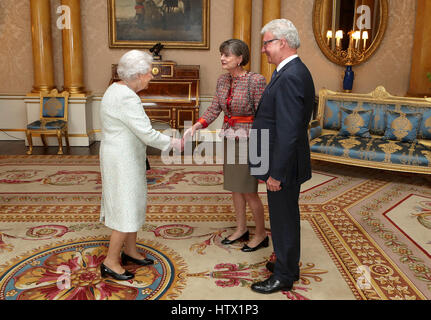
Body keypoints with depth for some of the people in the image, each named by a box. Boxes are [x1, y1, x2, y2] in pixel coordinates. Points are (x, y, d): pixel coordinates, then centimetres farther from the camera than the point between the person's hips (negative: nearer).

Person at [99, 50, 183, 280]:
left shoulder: (117, 89, 9)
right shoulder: (127, 98, -23)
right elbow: (147, 134, -25)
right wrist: (175, 143, -12)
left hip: (124, 157, 10)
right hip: (122, 161, -10)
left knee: (133, 205, 18)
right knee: (126, 211, -1)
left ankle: (130, 252, 32)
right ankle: (110, 262, 12)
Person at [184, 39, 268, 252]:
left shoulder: (255, 81, -16)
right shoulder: (222, 80, 5)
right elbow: (214, 110, 5)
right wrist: (195, 127, -9)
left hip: (248, 140, -7)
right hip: (229, 139, 7)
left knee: (248, 191, 0)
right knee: (235, 186, 15)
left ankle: (261, 234, 19)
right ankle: (241, 229, 31)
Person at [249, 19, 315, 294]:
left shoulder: (289, 77, -23)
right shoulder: (295, 71, 9)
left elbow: (288, 132, -27)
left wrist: (276, 173, -22)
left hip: (284, 167, -10)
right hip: (287, 163, 10)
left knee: (283, 221, 6)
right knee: (287, 218, 22)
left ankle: (284, 277, 24)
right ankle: (289, 264, 41)